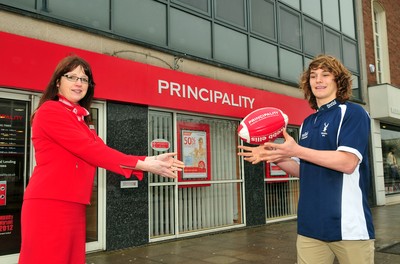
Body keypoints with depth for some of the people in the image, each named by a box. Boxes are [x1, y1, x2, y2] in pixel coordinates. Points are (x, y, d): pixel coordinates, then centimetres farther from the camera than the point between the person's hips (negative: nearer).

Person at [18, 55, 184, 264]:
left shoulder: (81, 120, 19)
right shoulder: (50, 111, -8)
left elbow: (98, 153, 6)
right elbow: (91, 150, -16)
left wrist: (151, 161, -5)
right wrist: (145, 165, -16)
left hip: (73, 206, 9)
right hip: (49, 204, -9)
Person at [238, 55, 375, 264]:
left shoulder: (353, 113, -5)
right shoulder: (307, 123, 15)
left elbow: (348, 162, -18)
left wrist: (297, 150, -22)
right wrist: (274, 158, 2)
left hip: (348, 224, -6)